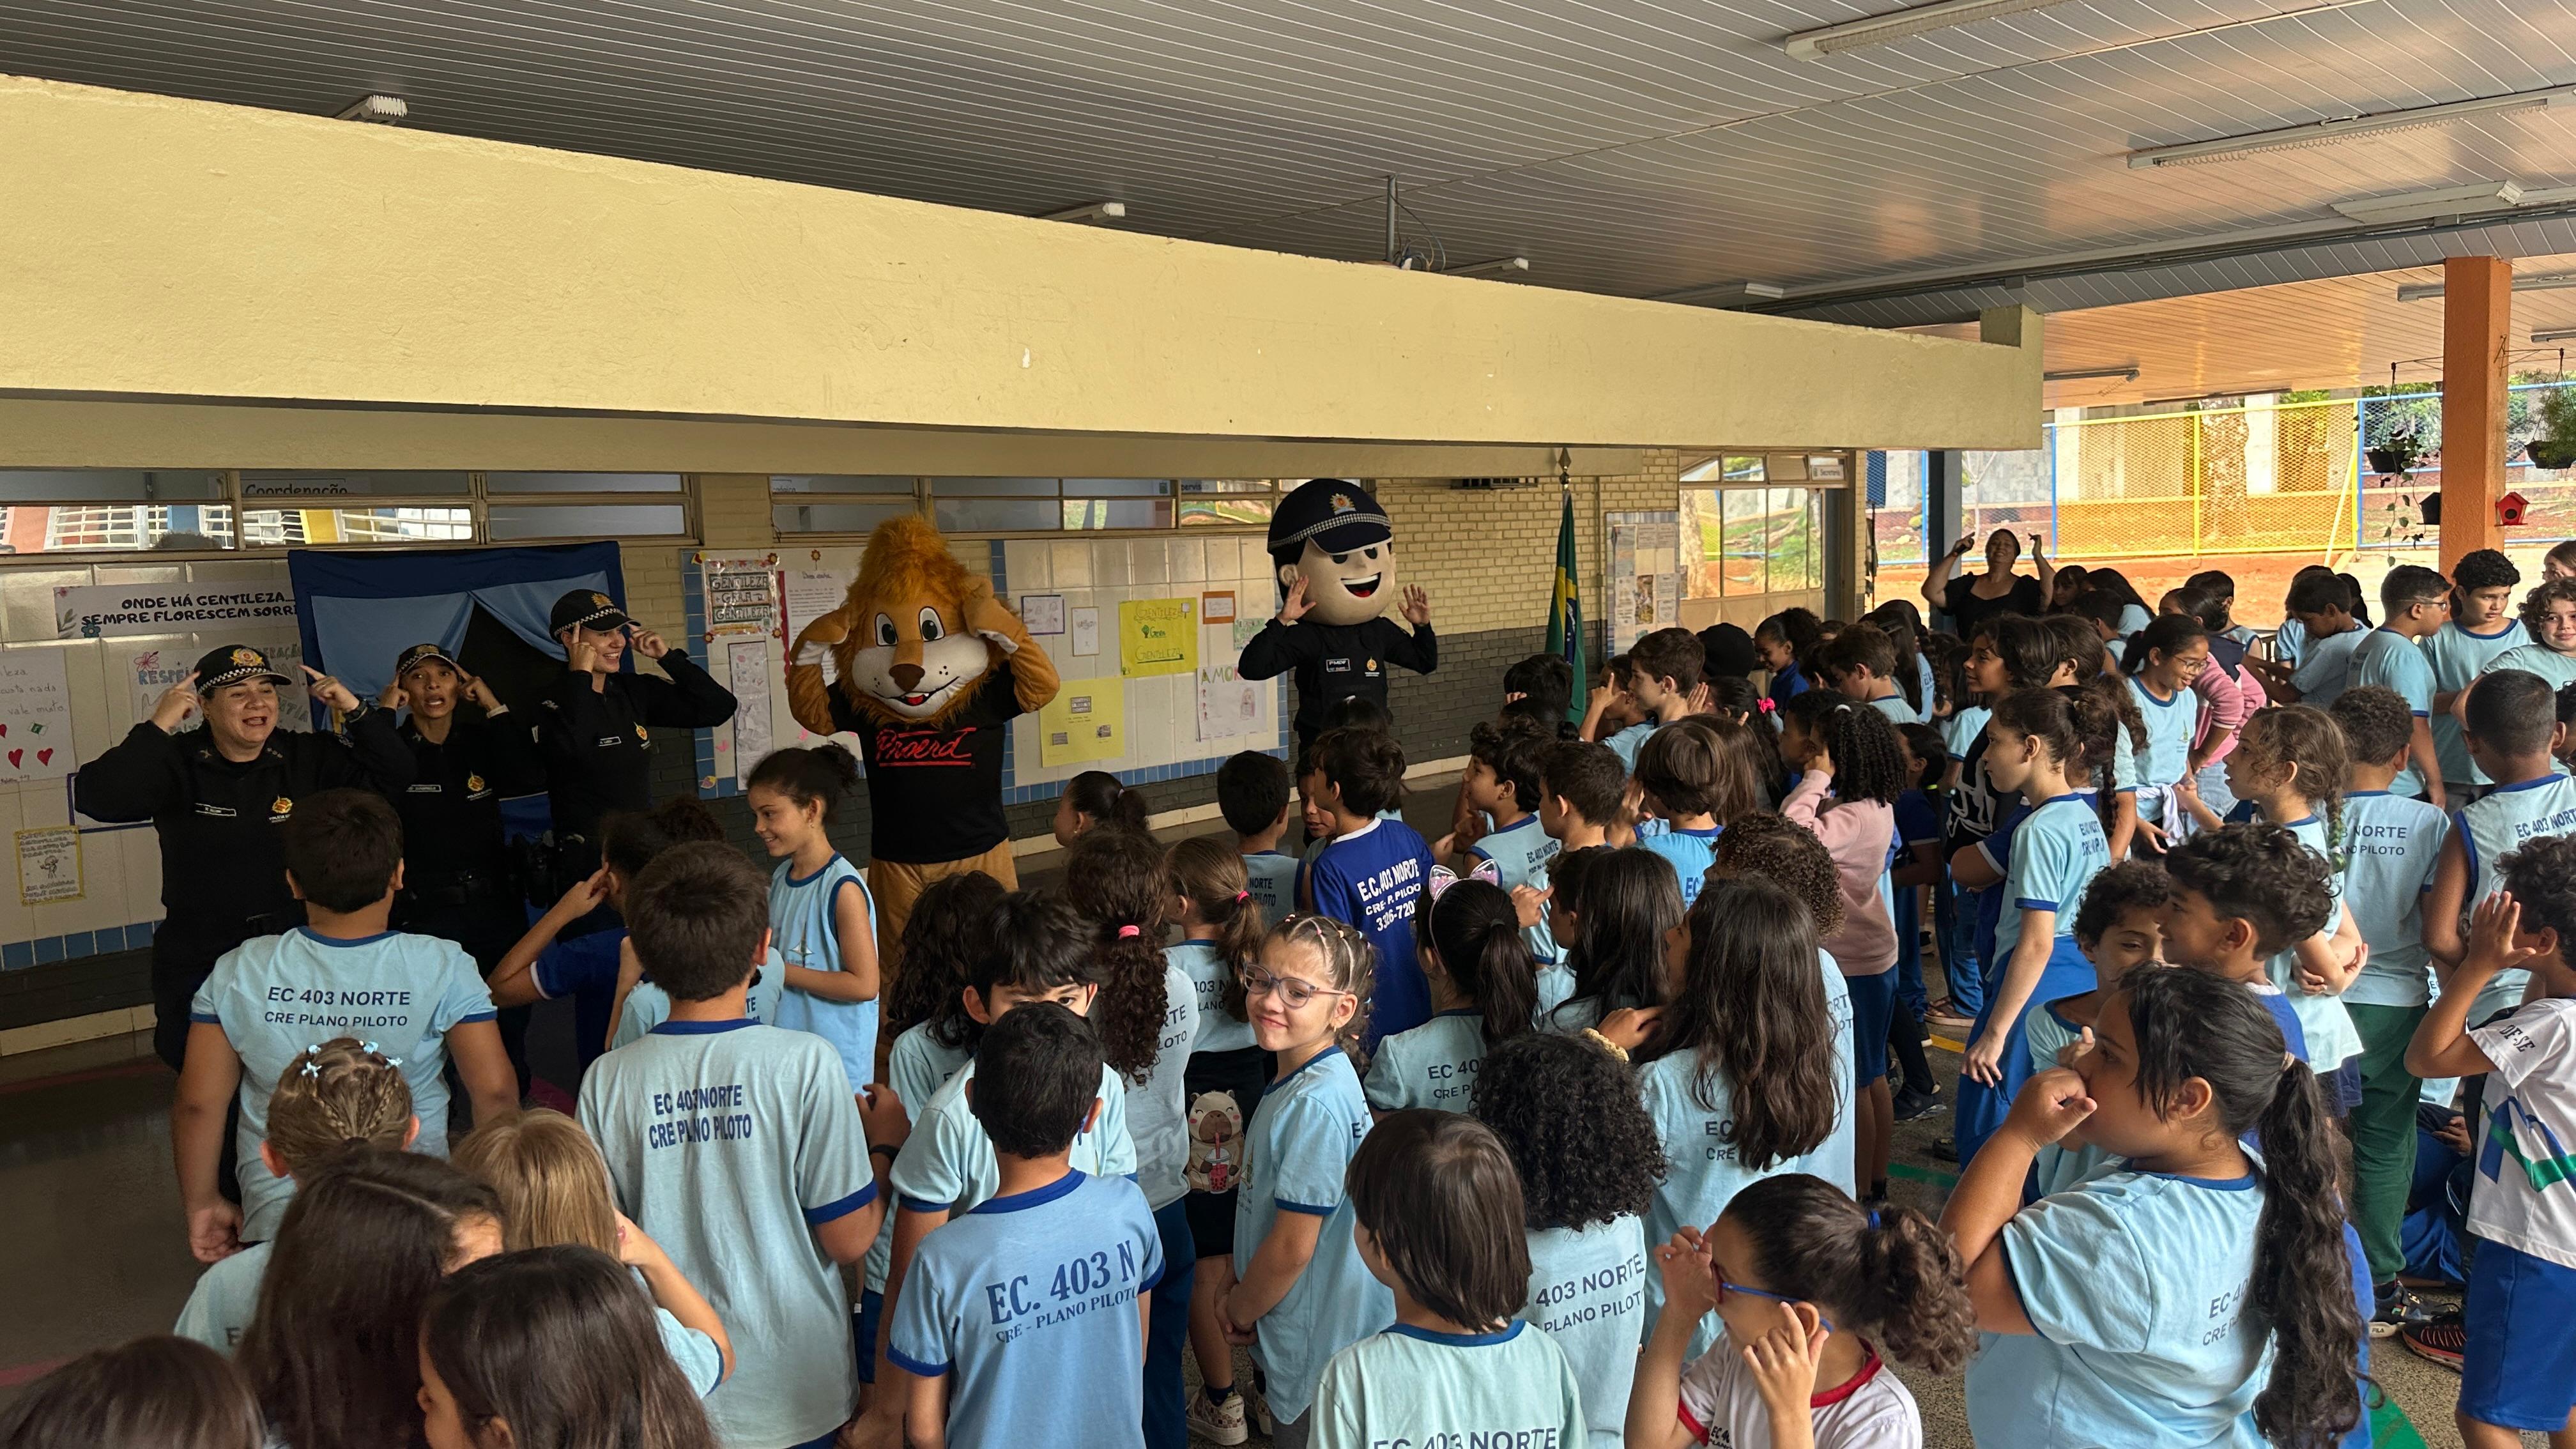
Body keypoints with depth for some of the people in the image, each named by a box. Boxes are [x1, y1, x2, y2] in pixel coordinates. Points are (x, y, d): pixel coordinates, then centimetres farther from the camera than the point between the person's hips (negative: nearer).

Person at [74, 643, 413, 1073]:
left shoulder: (308, 756, 0)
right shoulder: (178, 764, -6)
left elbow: (395, 777, -2)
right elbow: (96, 799, -20)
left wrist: (355, 711, -13)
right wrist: (158, 727, -25)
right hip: (198, 968, -1)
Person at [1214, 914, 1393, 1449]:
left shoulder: (1316, 1103, -28)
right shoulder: (1298, 1081, 2)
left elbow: (1293, 1247, -24)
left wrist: (1240, 1310, -8)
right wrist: (1236, 1287, 7)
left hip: (1319, 1346, -9)